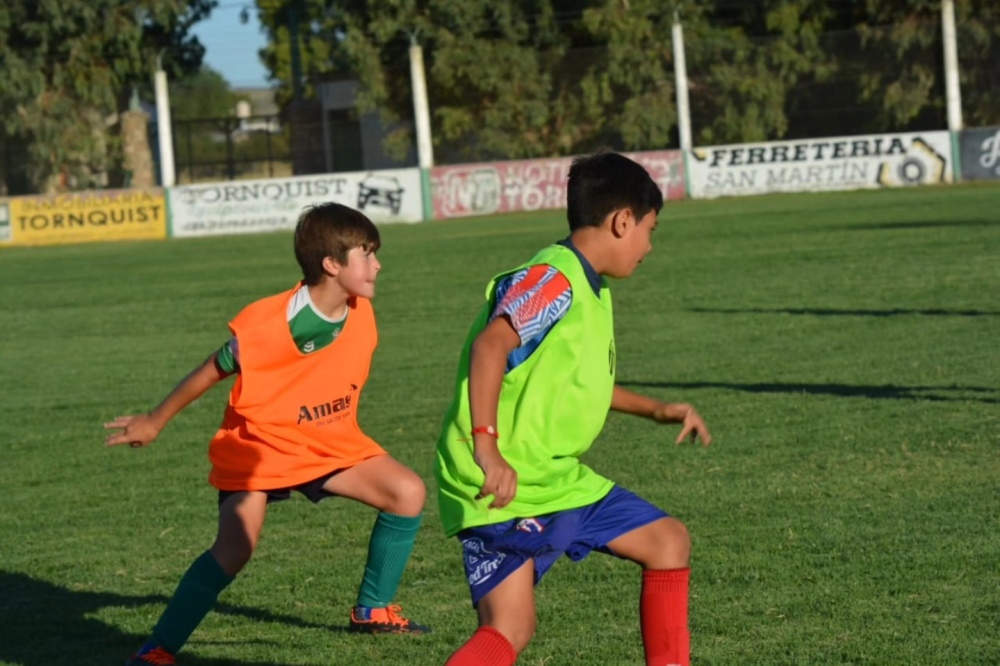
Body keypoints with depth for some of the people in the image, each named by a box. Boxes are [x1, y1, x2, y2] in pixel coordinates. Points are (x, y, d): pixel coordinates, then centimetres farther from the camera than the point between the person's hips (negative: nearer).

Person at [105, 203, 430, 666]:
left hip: (329, 442, 6)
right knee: (235, 548, -24)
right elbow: (213, 371, -11)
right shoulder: (266, 324, -26)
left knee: (407, 492, -8)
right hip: (259, 443, -6)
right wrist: (154, 423, 0)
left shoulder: (360, 315, -10)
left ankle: (373, 610, 9)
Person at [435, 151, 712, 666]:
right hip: (507, 486, -10)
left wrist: (656, 410, 34)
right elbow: (491, 344, -31)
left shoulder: (591, 289, 18)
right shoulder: (552, 279, -14)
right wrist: (486, 444, -39)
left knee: (668, 541, 14)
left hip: (561, 479, 10)